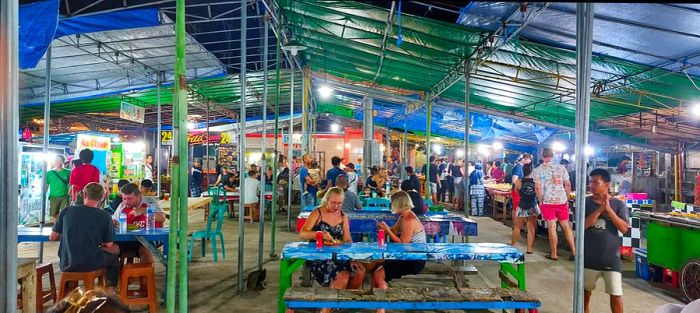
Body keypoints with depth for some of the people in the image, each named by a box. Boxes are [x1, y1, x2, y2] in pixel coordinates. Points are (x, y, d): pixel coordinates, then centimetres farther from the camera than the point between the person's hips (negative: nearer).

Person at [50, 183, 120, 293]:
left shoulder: (67, 211, -5)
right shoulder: (104, 216, -11)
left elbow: (52, 237, 3)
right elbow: (108, 245, -8)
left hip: (66, 265, 3)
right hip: (90, 264, -3)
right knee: (114, 257, 28)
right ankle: (110, 290, 29)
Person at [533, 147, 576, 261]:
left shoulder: (537, 170, -2)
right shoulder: (561, 168, 5)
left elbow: (538, 188, -8)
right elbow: (568, 185, 5)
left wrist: (540, 201, 2)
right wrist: (567, 199, 14)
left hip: (547, 201, -2)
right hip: (562, 201, 3)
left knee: (552, 227, 1)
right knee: (566, 226, 11)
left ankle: (554, 254, 7)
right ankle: (574, 252, 14)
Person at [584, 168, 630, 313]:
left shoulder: (618, 204, -3)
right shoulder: (586, 202, -3)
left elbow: (624, 228, -11)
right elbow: (583, 224, -14)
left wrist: (608, 209, -19)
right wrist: (600, 209, -20)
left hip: (611, 257, -1)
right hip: (589, 256, 1)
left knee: (616, 294, 0)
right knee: (586, 289, 18)